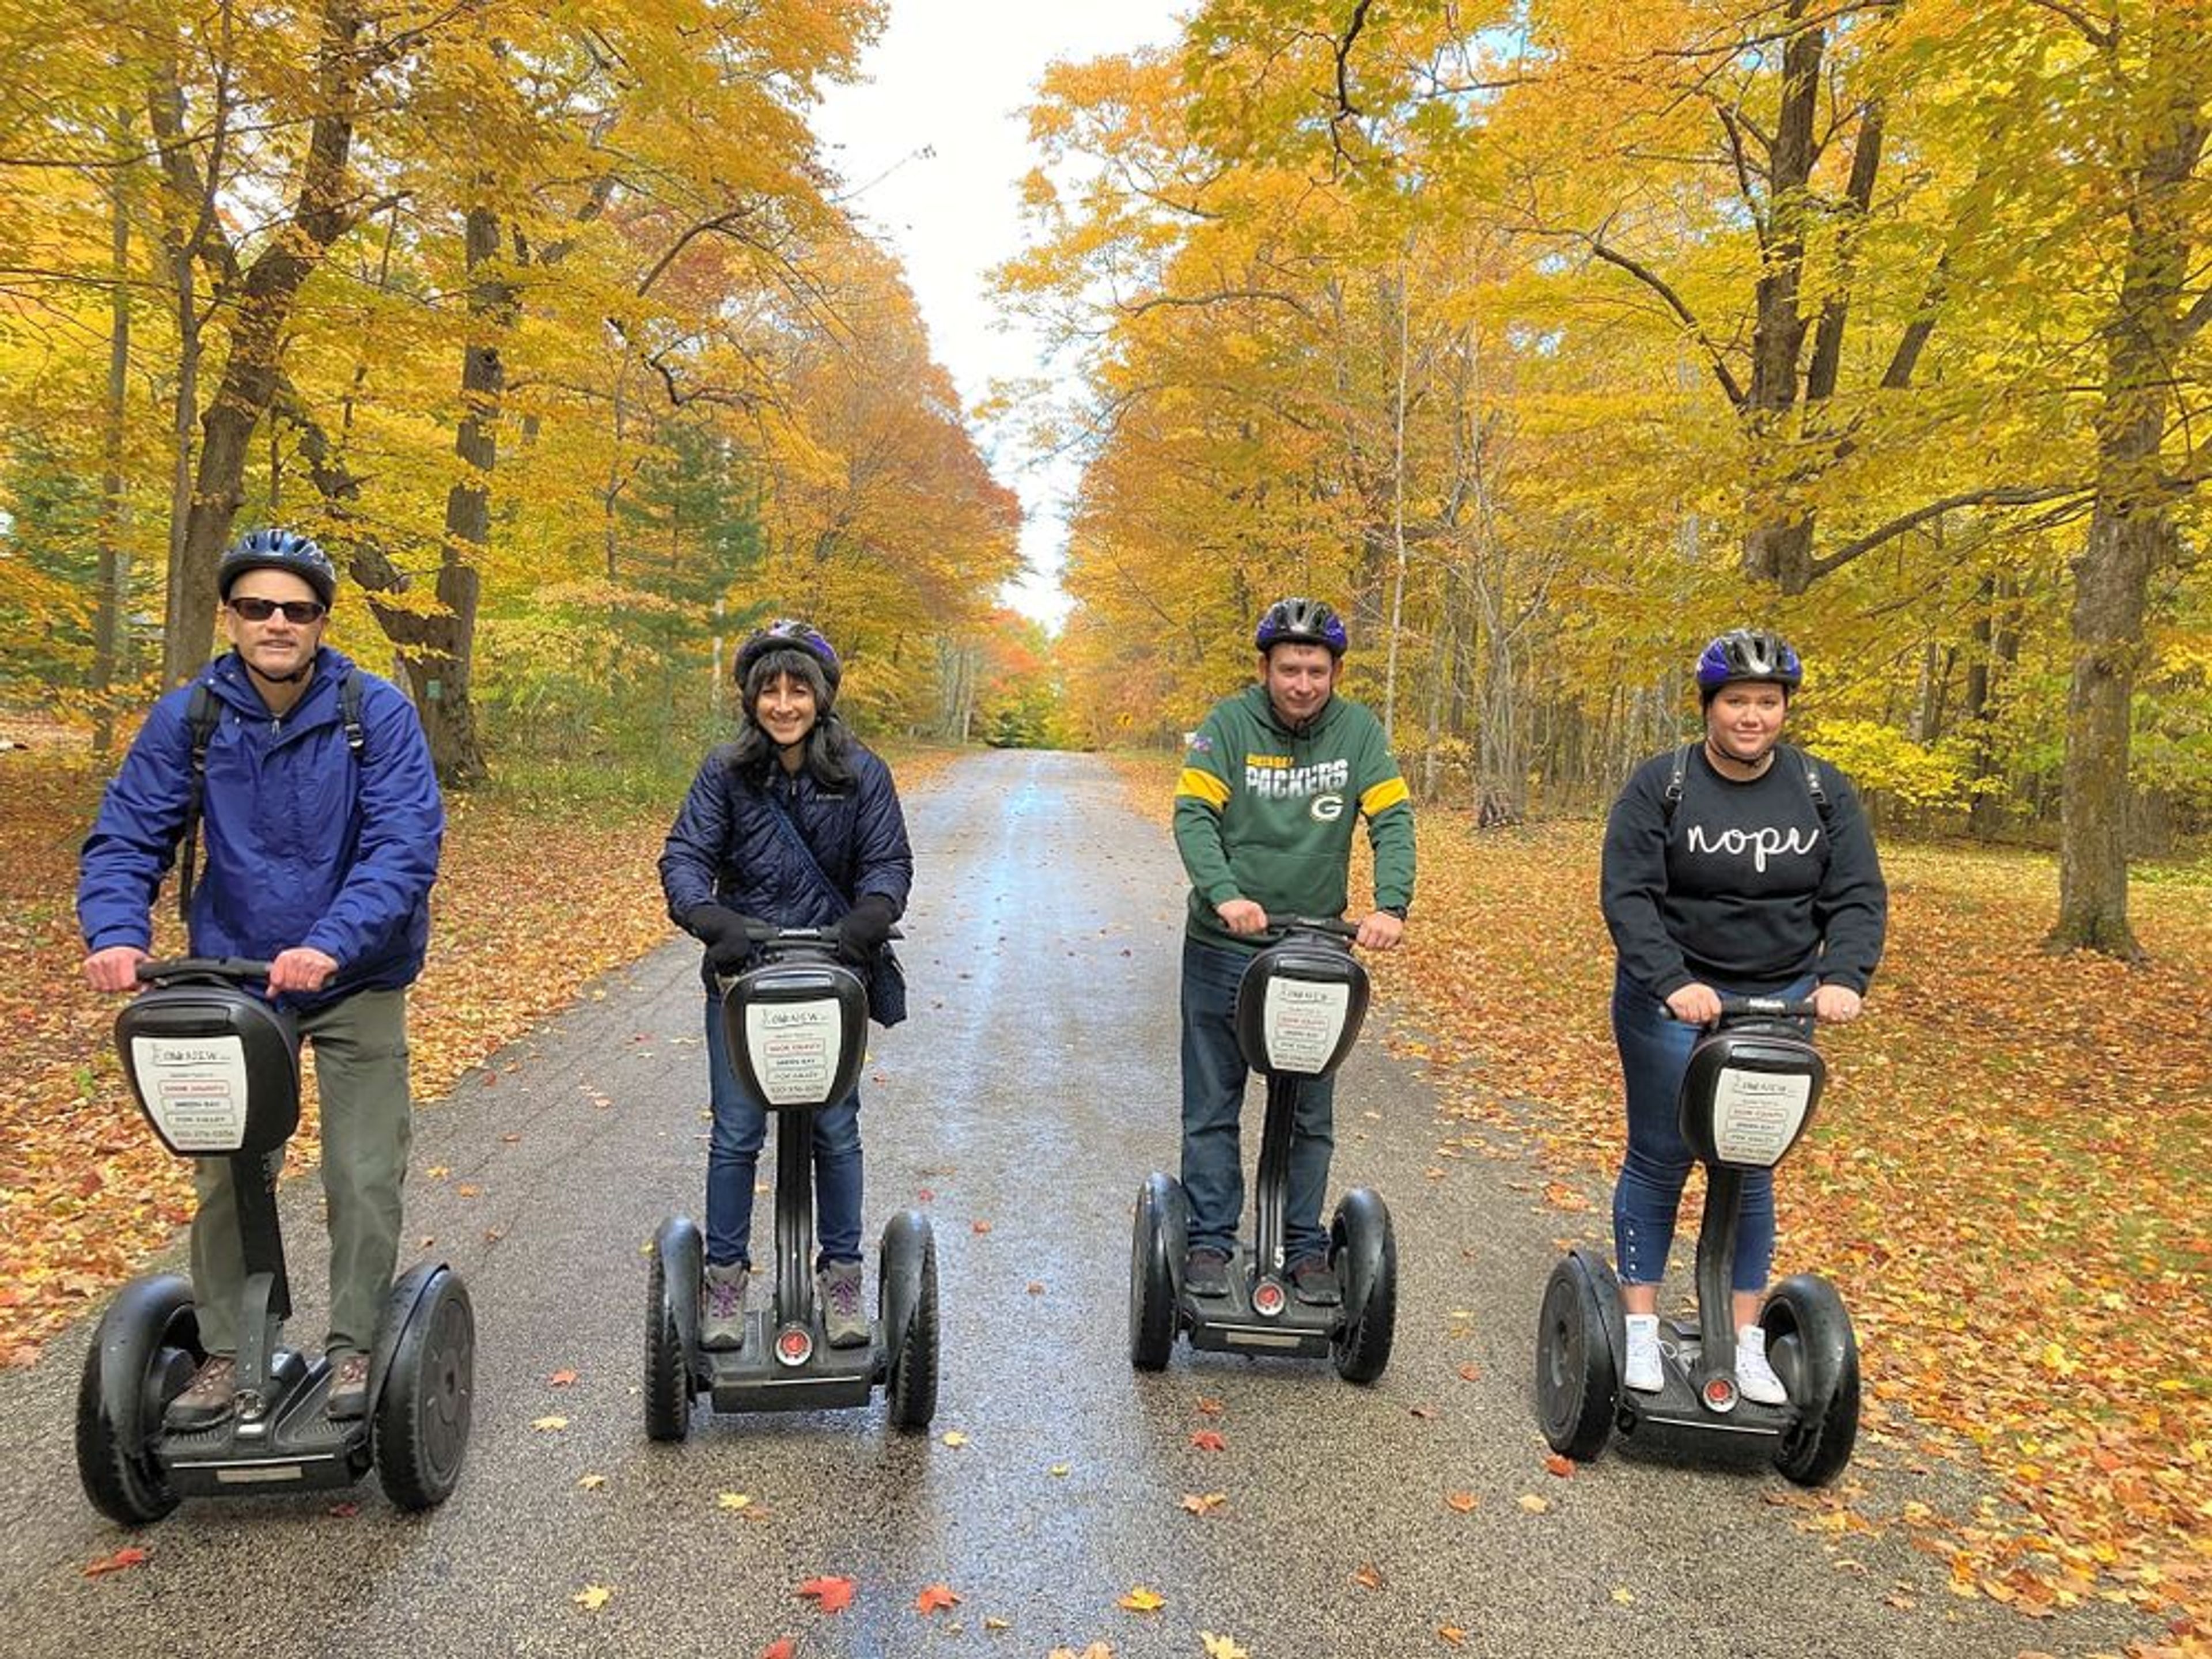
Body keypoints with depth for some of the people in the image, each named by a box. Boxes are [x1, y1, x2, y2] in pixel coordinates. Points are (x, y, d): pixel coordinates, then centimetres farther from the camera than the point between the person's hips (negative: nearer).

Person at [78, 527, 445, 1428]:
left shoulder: (376, 713, -14)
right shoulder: (188, 717, -6)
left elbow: (405, 847, -22)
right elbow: (124, 840, -4)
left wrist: (331, 944, -35)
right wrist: (116, 934, -23)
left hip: (356, 983, -2)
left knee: (364, 1176, 2)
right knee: (225, 1176, 7)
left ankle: (353, 1348, 20)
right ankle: (222, 1353, 23)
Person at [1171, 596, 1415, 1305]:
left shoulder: (1358, 731, -3)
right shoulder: (1228, 724, -9)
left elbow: (1393, 820, -8)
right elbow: (1193, 815, -16)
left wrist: (1390, 906, -25)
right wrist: (1224, 894, -33)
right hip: (1222, 948, -2)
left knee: (1310, 1112, 10)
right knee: (1212, 1107, 7)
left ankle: (1305, 1248, 22)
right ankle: (1209, 1244, 18)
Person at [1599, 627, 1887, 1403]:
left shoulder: (1824, 792, 1)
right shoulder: (1660, 786, -8)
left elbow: (1857, 897, -2)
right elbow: (1627, 894, -15)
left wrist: (1842, 978, -20)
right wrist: (1672, 982, -28)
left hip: (1780, 1003, 2)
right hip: (1672, 998, -2)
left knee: (1750, 1168, 7)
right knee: (1659, 1160, 4)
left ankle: (1746, 1340, 16)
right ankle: (1640, 1326, 15)